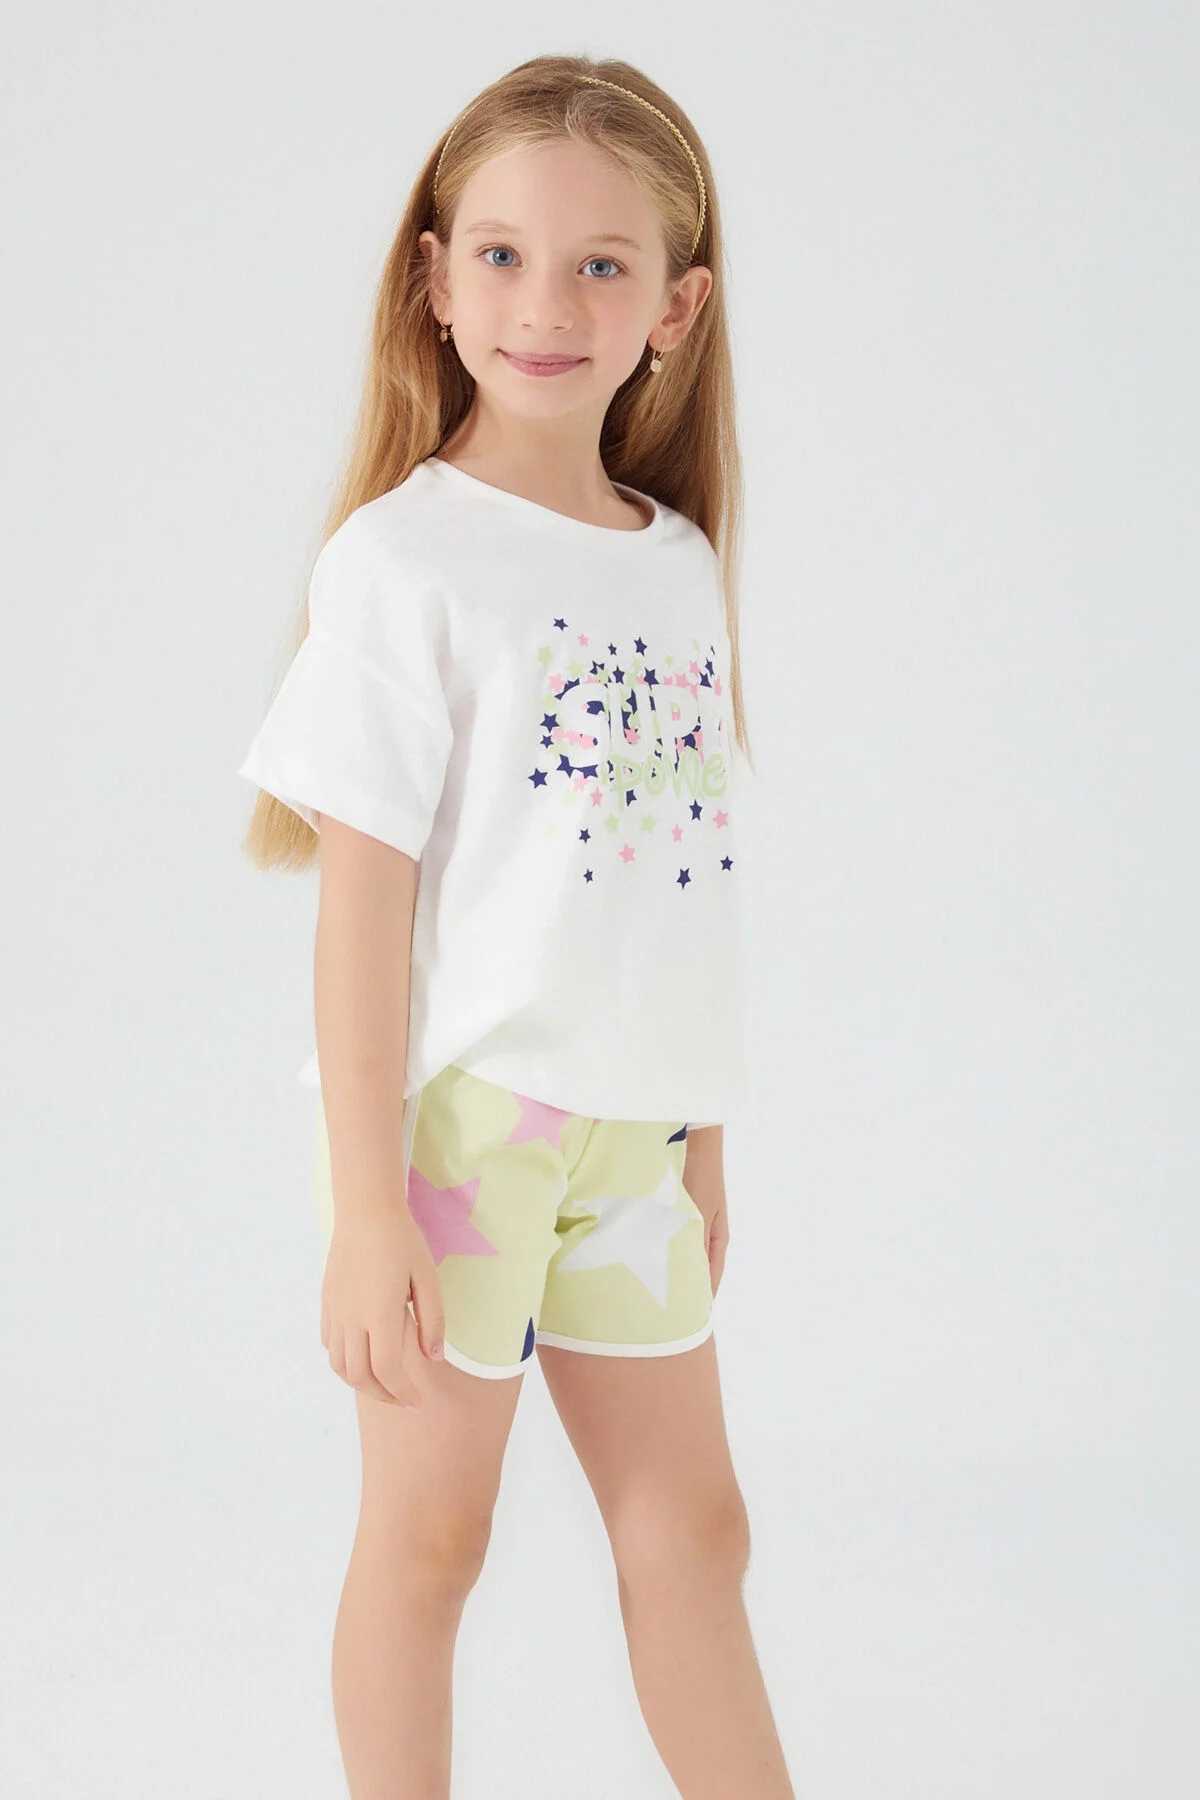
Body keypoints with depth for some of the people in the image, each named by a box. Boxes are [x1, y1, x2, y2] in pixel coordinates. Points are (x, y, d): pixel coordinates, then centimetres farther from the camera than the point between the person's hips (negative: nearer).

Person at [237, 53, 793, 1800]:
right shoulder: (404, 560, -11)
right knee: (429, 1535, 8)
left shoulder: (682, 565, 7)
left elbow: (676, 884, 12)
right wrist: (367, 1204, -16)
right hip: (452, 1112, -6)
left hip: (625, 1128, 6)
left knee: (693, 1524, 15)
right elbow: (361, 895, -14)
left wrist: (704, 1142, 15)